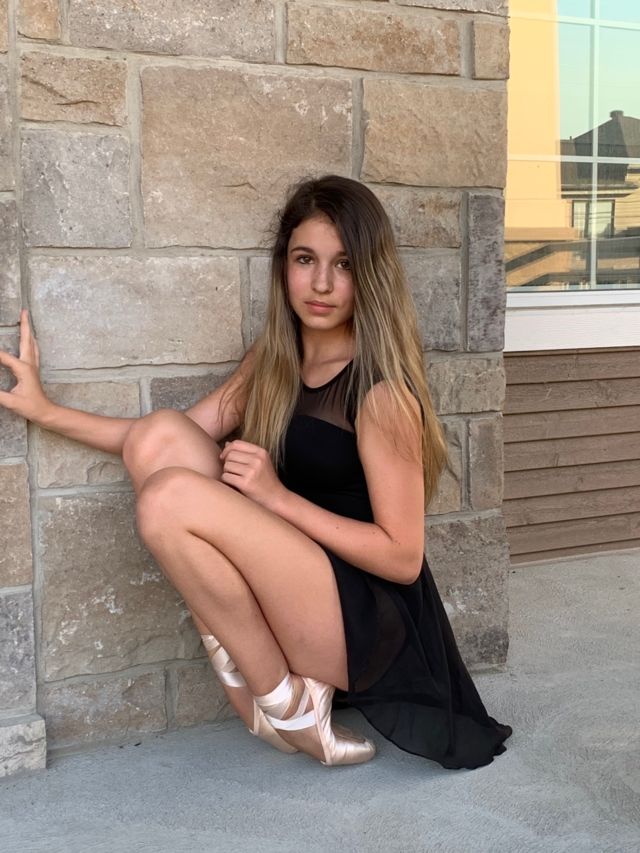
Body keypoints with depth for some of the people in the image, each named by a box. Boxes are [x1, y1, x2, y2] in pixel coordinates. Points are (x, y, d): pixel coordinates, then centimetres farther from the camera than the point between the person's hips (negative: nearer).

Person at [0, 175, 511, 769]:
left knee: (171, 498, -25)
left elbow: (403, 557, -15)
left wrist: (279, 496, -18)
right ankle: (249, 685, -6)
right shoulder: (271, 363, 8)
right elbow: (163, 442, 15)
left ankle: (287, 702, -7)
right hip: (286, 589, 8)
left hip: (366, 627, -8)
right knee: (160, 435, -7)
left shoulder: (381, 389, -14)